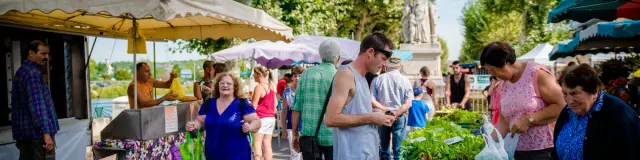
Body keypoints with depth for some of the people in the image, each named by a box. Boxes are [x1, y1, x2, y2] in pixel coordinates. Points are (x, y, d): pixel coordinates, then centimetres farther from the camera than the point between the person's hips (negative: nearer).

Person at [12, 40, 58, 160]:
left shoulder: (20, 72, 18)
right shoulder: (33, 73, -13)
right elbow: (37, 104, -22)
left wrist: (19, 136, 26)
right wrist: (46, 133, -26)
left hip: (24, 132, 10)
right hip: (38, 132, -10)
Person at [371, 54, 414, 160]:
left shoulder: (378, 79, -4)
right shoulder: (405, 81, -5)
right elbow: (408, 104, -12)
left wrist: (384, 109, -6)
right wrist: (396, 113, -15)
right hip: (399, 117, -2)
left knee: (384, 148, 17)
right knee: (398, 149, 6)